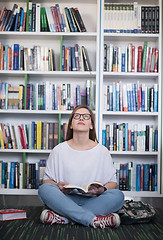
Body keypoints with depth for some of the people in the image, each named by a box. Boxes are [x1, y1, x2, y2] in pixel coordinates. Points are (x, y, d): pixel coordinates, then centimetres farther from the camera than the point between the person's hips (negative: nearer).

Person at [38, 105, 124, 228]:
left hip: (92, 200, 1)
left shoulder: (102, 151, 7)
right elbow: (46, 180, 8)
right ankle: (94, 220, -33)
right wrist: (58, 186, -15)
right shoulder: (59, 150, 7)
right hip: (65, 199, 0)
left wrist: (102, 190, -15)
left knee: (118, 195, -26)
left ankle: (64, 217, -31)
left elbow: (112, 182, 8)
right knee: (44, 189, -28)